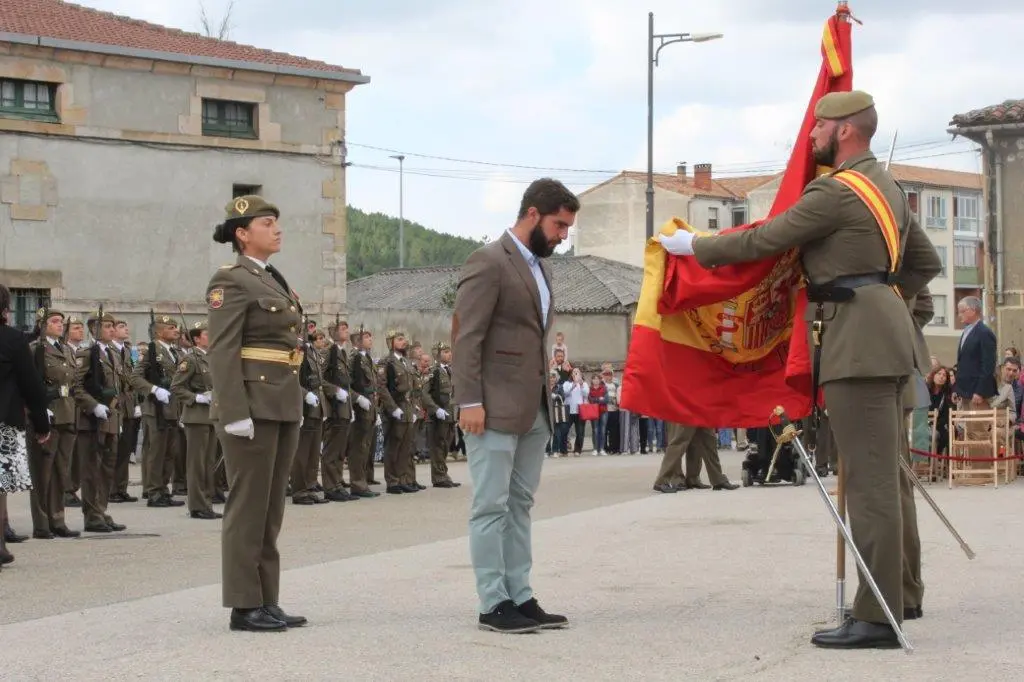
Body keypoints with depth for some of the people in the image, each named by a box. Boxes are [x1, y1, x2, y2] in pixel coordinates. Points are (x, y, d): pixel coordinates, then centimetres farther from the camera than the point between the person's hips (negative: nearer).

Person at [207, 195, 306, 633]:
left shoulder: (275, 281, 19)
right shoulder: (231, 281, -8)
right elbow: (222, 351, -15)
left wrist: (296, 406, 19)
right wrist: (235, 413, -21)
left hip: (284, 404, 9)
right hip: (252, 404, -9)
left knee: (271, 507, 10)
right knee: (248, 506, -5)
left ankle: (267, 601, 14)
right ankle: (244, 606, 0)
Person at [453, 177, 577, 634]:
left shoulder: (540, 266, 17)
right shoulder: (489, 262, -10)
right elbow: (466, 336, -14)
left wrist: (545, 397, 14)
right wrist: (470, 402, -19)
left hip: (533, 408, 9)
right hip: (496, 407, -9)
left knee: (519, 505, 10)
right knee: (491, 506, -3)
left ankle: (520, 598, 14)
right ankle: (494, 604, -1)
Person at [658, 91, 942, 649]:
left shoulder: (835, 192, -13)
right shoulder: (885, 187, 18)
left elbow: (761, 241, -9)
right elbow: (926, 263, 25)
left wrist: (694, 245, 4)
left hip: (858, 340, -10)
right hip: (883, 336, 10)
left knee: (869, 478, -10)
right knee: (880, 475, 13)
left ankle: (877, 619, -10)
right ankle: (890, 595, 18)